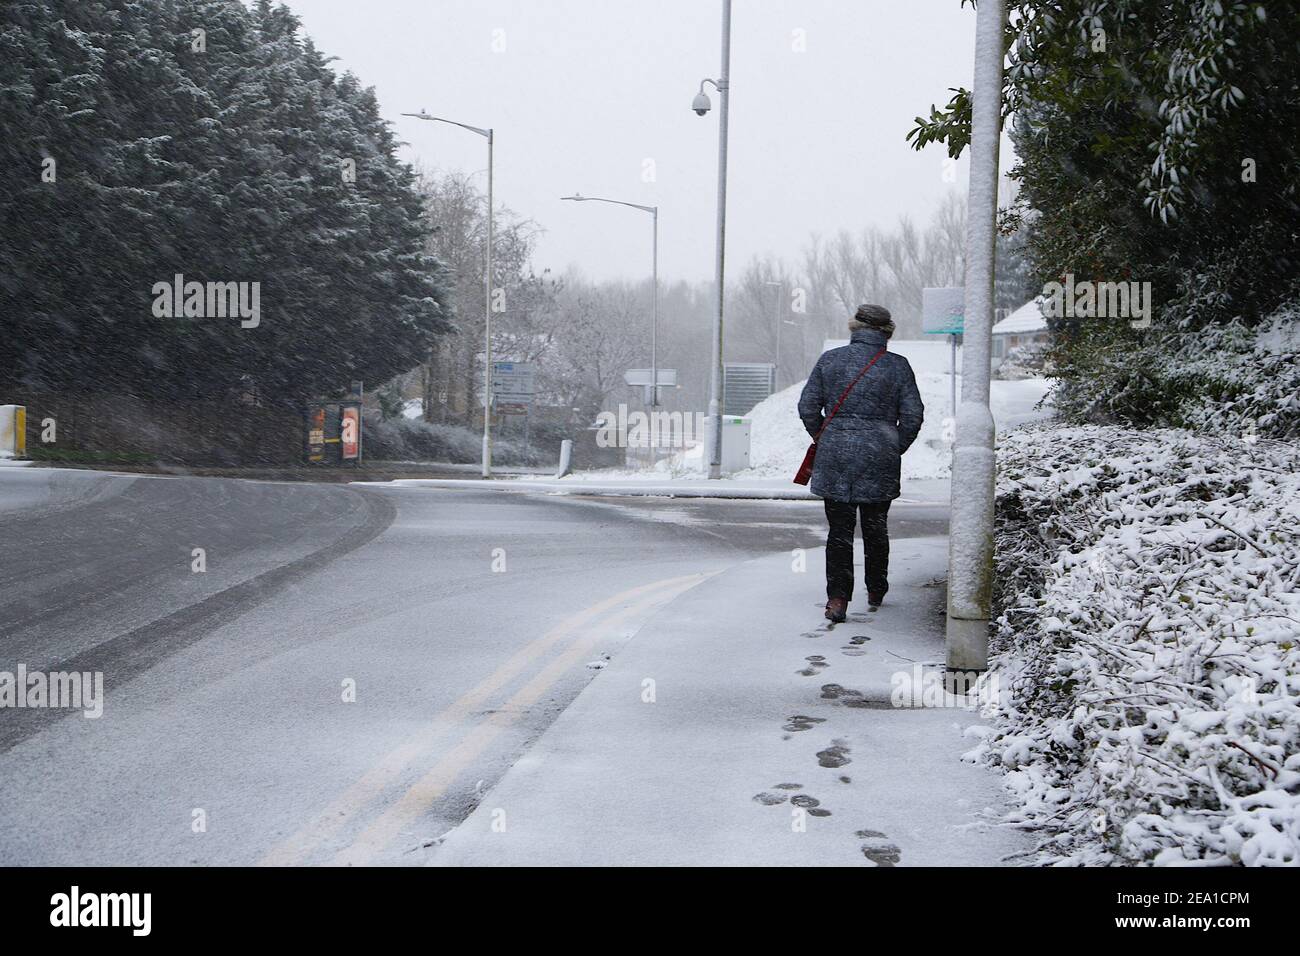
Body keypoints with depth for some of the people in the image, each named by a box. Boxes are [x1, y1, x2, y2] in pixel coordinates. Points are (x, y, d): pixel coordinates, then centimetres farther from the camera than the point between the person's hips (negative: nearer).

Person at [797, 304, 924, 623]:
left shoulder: (829, 360, 1)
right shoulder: (898, 366, -1)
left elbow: (808, 407, 2)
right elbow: (913, 415, -3)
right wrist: (895, 448, 11)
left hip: (835, 457, 0)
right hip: (880, 460, 0)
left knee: (839, 529, 3)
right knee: (876, 528, 16)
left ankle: (838, 599, -7)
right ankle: (876, 592, 29)